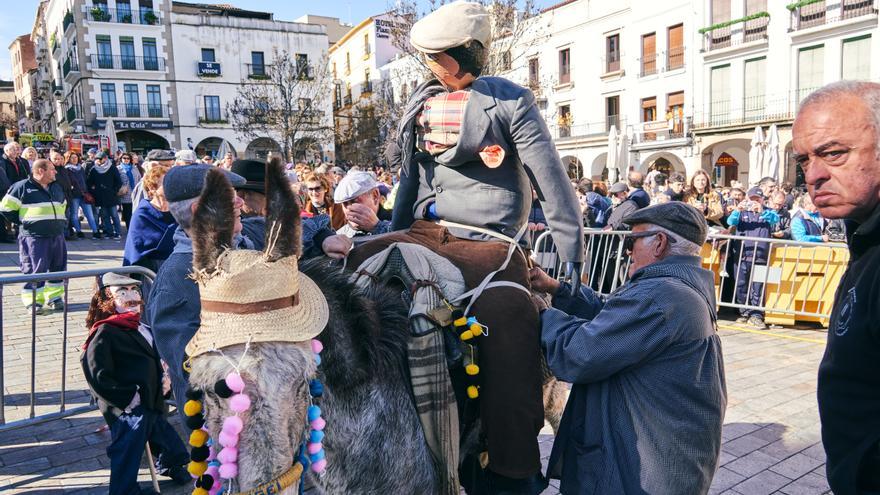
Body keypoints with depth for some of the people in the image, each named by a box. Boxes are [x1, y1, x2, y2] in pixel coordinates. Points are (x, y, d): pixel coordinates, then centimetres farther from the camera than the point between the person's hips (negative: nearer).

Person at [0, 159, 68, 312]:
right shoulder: (22, 187, -6)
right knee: (35, 269, -3)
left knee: (58, 267, 8)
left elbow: (64, 206, 31)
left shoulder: (57, 188, 15)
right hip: (34, 237, -6)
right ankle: (33, 301, 6)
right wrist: (22, 221, -3)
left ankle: (54, 297, 20)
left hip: (57, 236, 6)